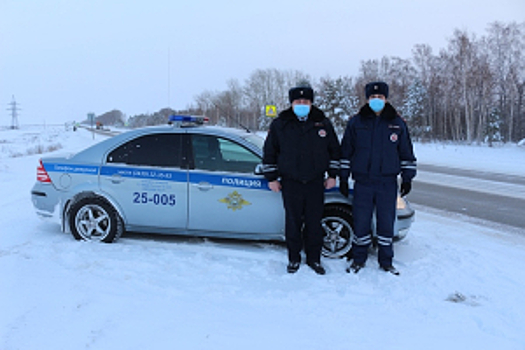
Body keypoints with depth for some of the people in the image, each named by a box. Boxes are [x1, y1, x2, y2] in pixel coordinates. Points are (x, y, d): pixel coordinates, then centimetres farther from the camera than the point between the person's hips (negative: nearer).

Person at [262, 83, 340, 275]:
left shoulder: (323, 123, 4)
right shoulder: (279, 124, 0)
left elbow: (335, 150, 14)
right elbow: (269, 152, 6)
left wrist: (332, 175, 10)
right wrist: (271, 178, 3)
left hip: (316, 182, 1)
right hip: (290, 183, -1)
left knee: (314, 223, 7)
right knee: (293, 222, 5)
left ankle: (314, 259, 21)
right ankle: (294, 258, 20)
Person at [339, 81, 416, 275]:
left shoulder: (397, 123, 6)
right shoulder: (356, 122, 3)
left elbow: (406, 153, 11)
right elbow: (346, 152, 7)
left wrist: (407, 178, 8)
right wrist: (343, 178, 5)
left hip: (388, 184, 1)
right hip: (363, 183, -1)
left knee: (386, 223, 7)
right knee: (361, 222, 3)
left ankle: (386, 261, 21)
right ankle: (358, 259, 19)